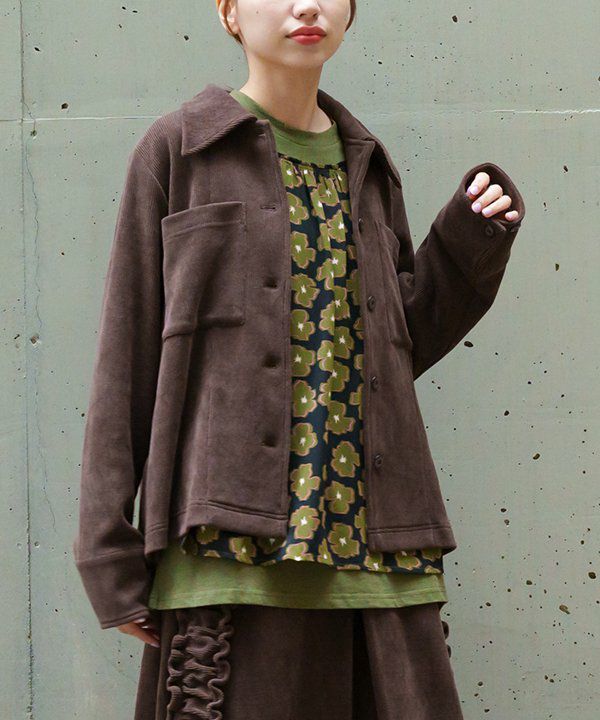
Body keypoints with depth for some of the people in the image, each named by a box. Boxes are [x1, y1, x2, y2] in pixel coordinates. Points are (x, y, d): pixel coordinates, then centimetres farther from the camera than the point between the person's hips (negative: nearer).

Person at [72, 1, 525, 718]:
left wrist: (473, 239, 6)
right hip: (237, 542, -4)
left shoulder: (366, 165, 18)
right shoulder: (178, 149, 5)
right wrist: (110, 551, -3)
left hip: (376, 544, 4)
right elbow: (127, 354, 2)